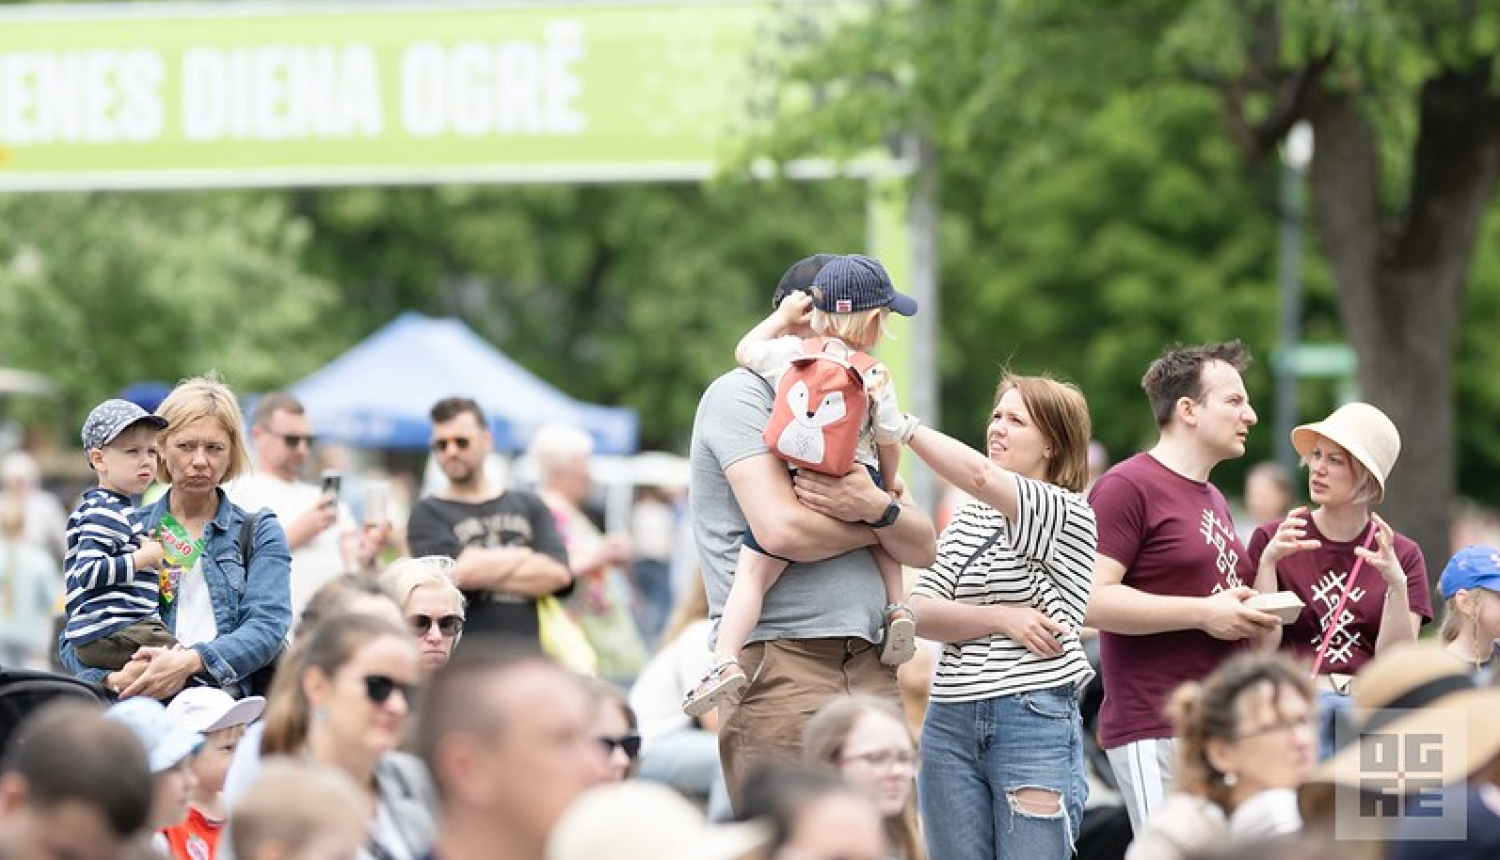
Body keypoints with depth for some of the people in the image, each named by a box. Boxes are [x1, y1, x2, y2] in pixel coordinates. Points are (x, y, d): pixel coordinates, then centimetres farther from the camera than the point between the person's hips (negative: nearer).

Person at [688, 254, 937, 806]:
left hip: (868, 668, 7)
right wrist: (878, 526, 3)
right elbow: (783, 529, -15)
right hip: (780, 671, -7)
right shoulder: (742, 394, -1)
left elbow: (922, 549, 14)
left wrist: (878, 507, -10)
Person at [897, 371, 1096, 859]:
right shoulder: (967, 524, 17)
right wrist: (1001, 619, -12)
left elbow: (979, 476, -20)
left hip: (1036, 722, -6)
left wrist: (897, 422, -18)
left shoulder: (1070, 513, -3)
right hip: (951, 723, 6)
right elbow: (920, 614, 4)